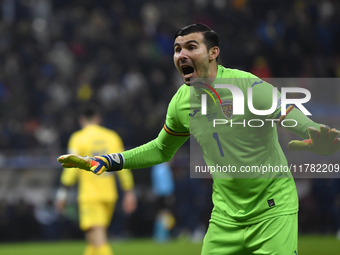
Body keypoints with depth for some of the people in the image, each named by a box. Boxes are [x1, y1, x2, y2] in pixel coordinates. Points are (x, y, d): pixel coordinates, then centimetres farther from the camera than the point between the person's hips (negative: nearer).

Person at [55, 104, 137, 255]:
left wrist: (62, 192, -7)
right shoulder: (112, 137, 10)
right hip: (109, 195, 5)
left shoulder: (78, 138, -2)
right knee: (95, 239, 16)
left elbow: (71, 167, -10)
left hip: (89, 196, -5)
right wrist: (128, 192, 13)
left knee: (98, 240, -13)